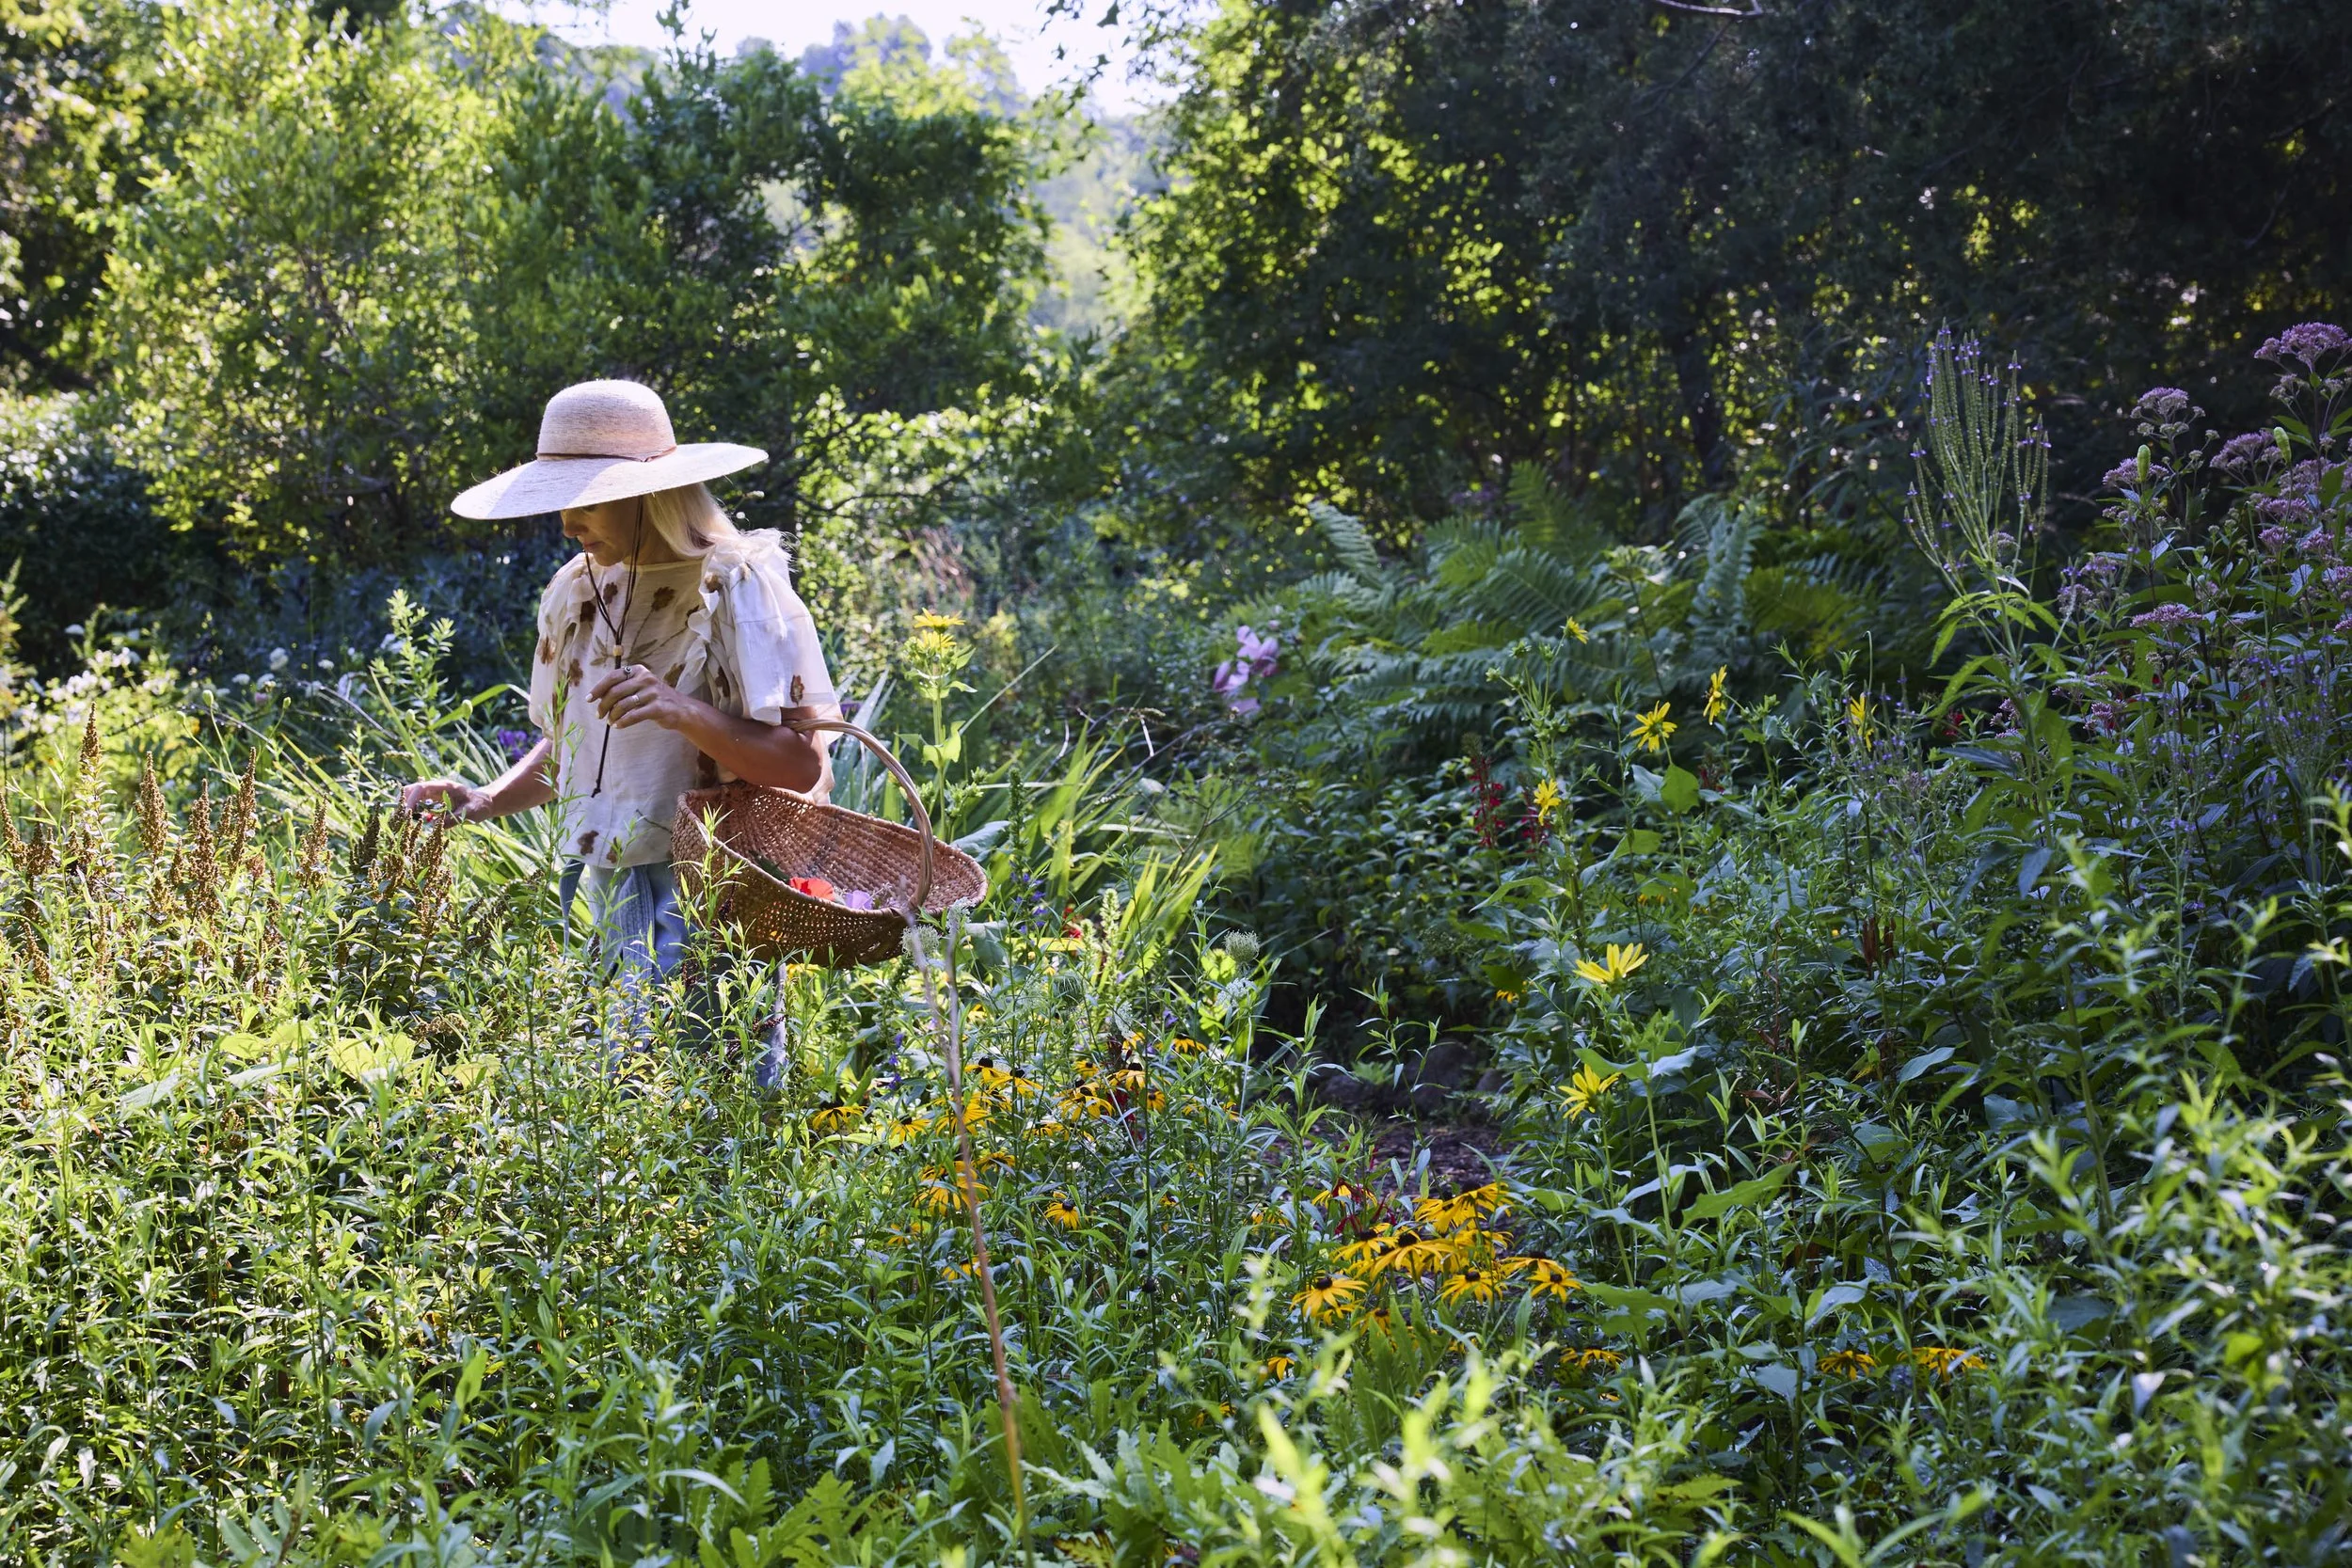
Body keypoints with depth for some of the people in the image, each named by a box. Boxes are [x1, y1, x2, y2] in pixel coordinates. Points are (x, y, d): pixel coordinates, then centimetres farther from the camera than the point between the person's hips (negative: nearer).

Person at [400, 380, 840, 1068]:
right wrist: (484, 801, 4)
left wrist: (685, 713, -27)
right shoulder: (576, 591, 11)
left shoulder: (738, 590, -9)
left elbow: (805, 768, -13)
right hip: (598, 901, 6)